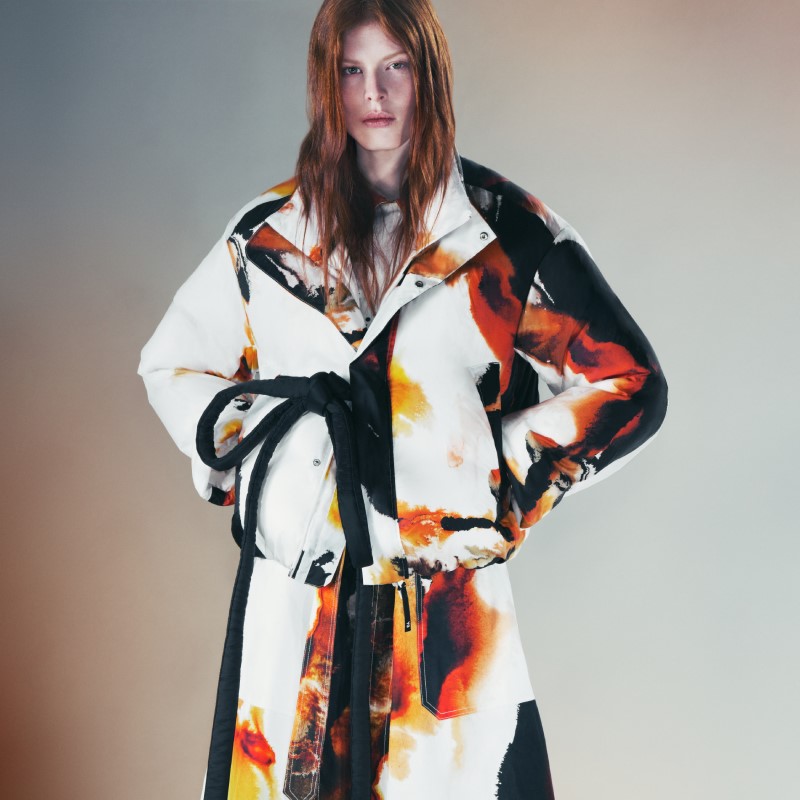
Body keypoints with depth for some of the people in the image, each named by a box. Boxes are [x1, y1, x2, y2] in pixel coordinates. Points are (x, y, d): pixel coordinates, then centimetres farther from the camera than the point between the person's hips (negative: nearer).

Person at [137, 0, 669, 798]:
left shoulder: (506, 230, 1)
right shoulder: (270, 234, 6)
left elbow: (629, 386, 4)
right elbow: (172, 366, 19)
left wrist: (502, 479, -1)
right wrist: (258, 447, 4)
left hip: (452, 613, -1)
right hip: (297, 604, 2)